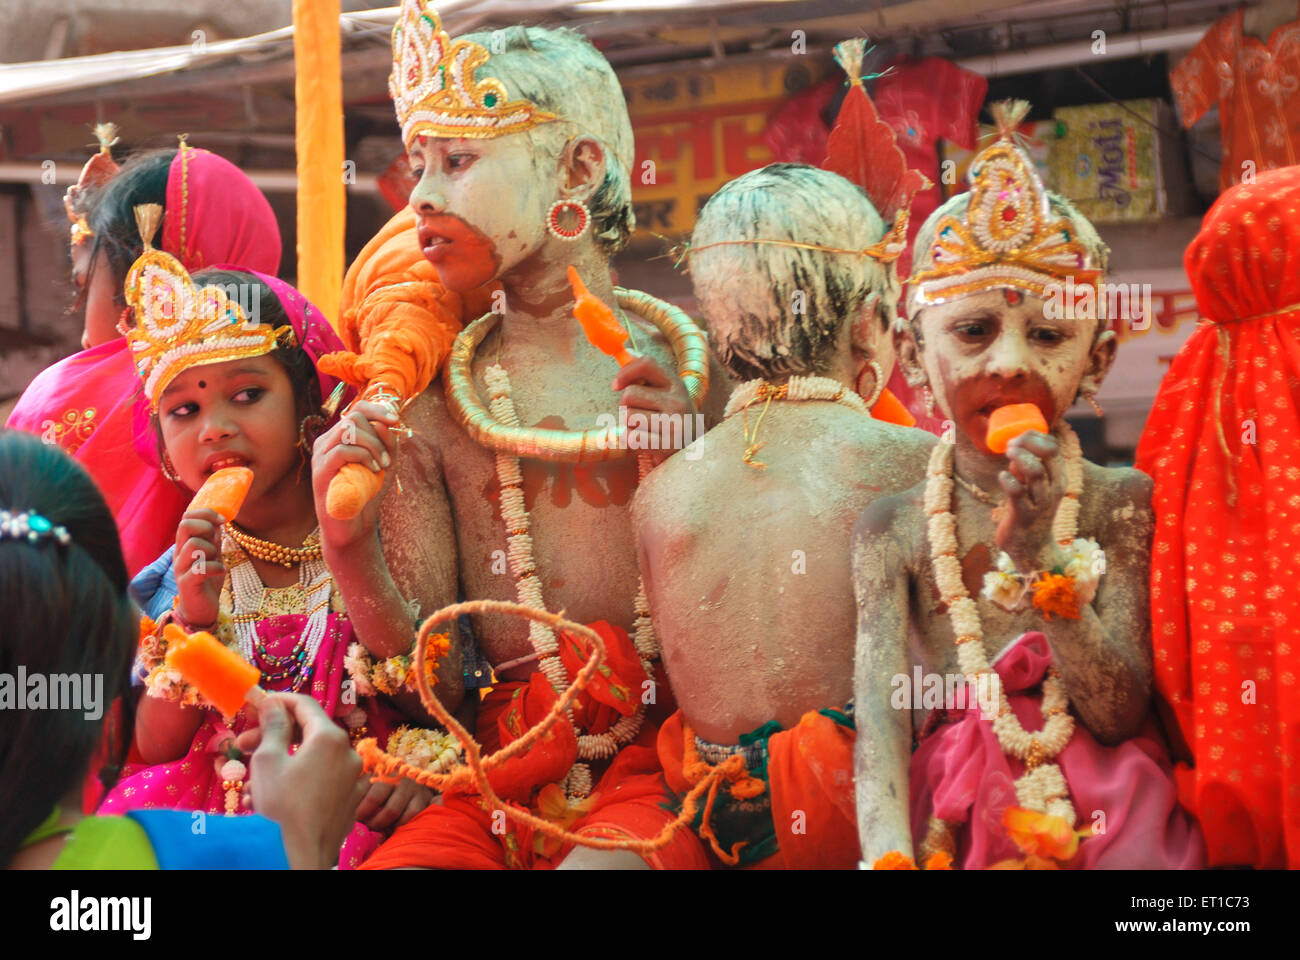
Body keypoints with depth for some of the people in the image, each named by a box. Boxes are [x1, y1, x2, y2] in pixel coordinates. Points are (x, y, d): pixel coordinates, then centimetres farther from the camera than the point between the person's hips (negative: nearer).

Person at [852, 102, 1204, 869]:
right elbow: (880, 718, -9)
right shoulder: (894, 531, 3)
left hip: (1104, 824, 0)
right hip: (955, 825, 0)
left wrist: (1040, 555, -18)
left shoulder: (1121, 505, 2)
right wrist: (889, 857, -29)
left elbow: (1121, 716, -6)